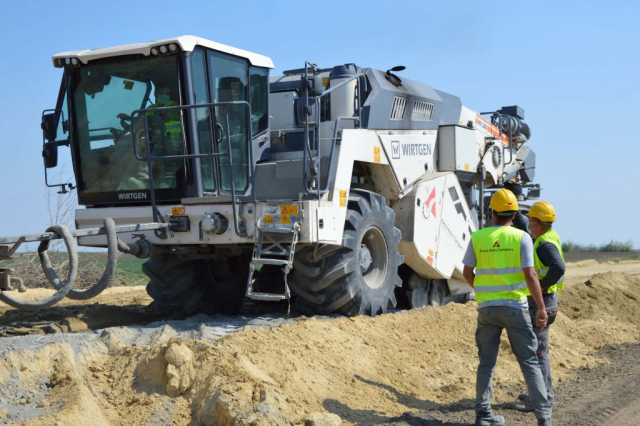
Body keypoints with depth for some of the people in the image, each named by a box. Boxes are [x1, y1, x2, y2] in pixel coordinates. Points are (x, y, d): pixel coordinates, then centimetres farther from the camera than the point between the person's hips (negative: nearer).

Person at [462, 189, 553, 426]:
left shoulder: (477, 238, 1)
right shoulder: (521, 238, -6)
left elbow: (467, 273, 4)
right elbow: (530, 276, -12)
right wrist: (542, 308, -7)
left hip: (487, 307, 2)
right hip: (515, 307, -2)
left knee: (487, 362, 11)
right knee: (529, 361, 3)